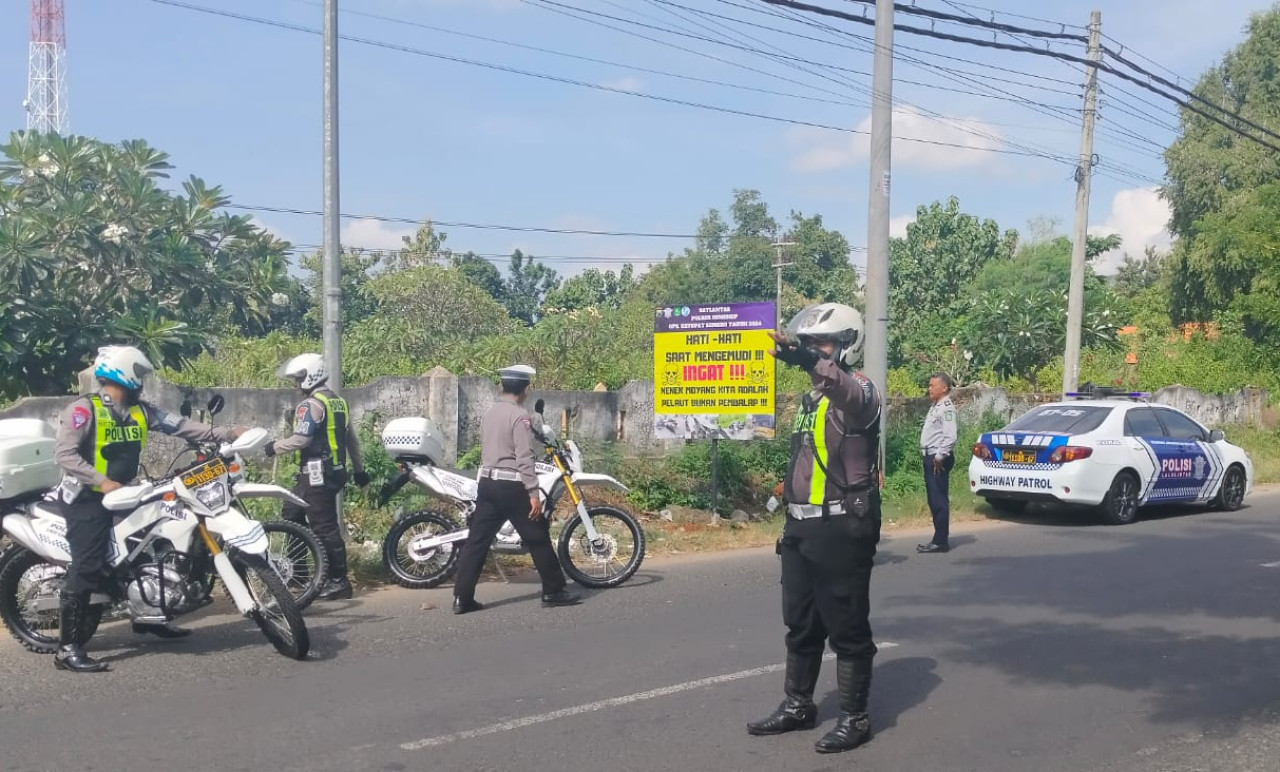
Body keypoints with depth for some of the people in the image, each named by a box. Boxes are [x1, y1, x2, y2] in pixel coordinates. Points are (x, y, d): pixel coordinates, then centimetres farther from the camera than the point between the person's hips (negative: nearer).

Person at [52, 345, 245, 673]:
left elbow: (178, 425, 1)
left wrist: (226, 434, -7)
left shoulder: (140, 410, 7)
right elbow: (64, 453, -20)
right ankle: (68, 648, -10)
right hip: (88, 498, -8)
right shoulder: (83, 409, -14)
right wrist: (100, 481, -30)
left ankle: (146, 617, 35)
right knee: (87, 569, -14)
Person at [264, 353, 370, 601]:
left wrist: (274, 447, -6)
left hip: (317, 472, -10)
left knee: (325, 526, -6)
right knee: (292, 515, 19)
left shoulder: (311, 404, -12)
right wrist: (359, 468, 23)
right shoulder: (338, 402, 16)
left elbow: (301, 439, -20)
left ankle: (339, 582, -4)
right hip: (336, 470, 10)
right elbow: (351, 438, 19)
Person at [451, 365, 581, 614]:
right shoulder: (519, 416, -13)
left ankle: (462, 598, 2)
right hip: (512, 486, -8)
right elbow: (524, 458, -19)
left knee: (476, 541, 5)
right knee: (538, 538, 4)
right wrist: (534, 493, -18)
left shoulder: (489, 413, 12)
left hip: (487, 483, 8)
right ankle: (554, 591, 11)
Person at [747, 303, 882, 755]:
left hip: (842, 530, -9)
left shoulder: (858, 391, -12)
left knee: (846, 628, 1)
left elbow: (851, 395, -40)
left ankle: (854, 718, 13)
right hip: (802, 527, 9)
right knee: (800, 624, 17)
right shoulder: (812, 398, 17)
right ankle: (797, 705, 30)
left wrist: (809, 360, -58)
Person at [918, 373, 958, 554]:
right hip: (930, 457, 10)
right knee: (934, 501, 13)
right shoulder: (935, 407, 18)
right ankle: (940, 538, 20)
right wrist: (930, 457, 16)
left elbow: (950, 437, -22)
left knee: (939, 501, -8)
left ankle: (941, 541, -5)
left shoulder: (946, 408, -13)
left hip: (938, 459, -10)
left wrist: (939, 457, -19)